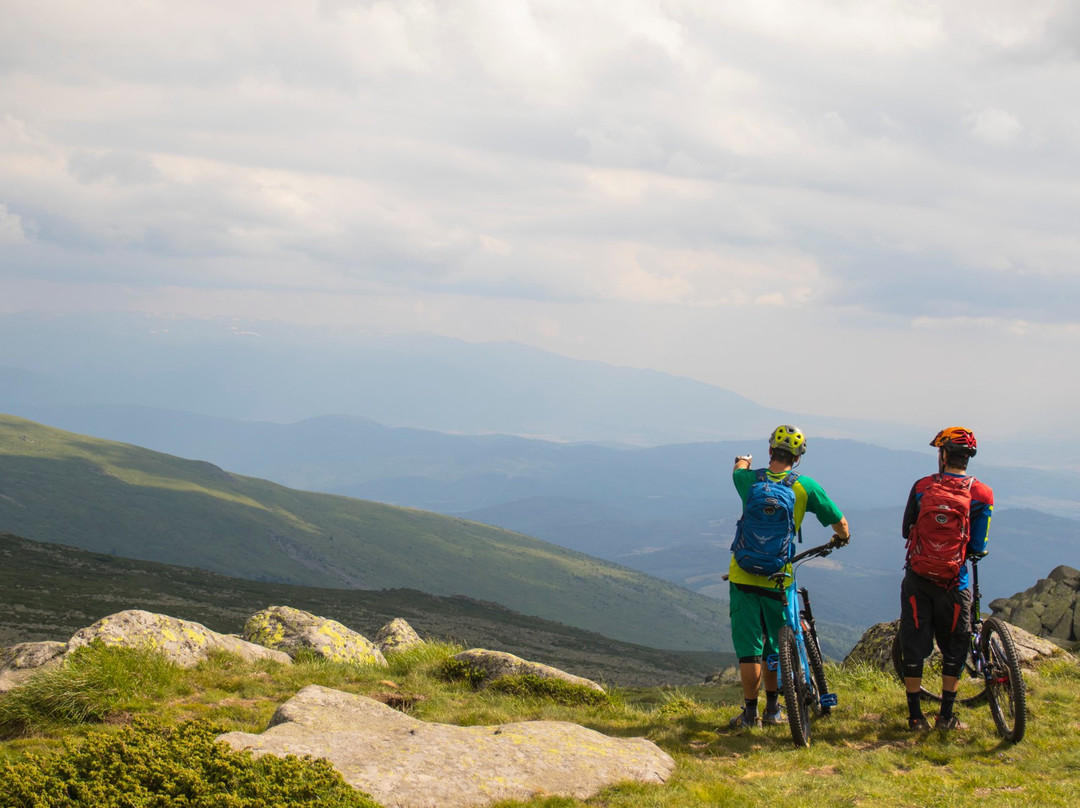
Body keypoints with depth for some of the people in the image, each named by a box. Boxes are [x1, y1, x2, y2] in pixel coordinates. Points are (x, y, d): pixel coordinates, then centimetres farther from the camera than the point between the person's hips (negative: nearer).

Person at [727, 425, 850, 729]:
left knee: (749, 647, 3)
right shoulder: (806, 487, -5)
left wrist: (743, 461, 50)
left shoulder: (750, 480, -2)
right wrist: (841, 538, 28)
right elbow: (840, 523, 4)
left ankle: (750, 713, 5)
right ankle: (772, 710, 24)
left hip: (744, 576, 0)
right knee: (775, 646, 15)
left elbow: (738, 469, 25)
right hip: (778, 579, 0)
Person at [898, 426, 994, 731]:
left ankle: (915, 715, 12)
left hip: (917, 579, 1)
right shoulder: (981, 494, -7)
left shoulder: (921, 487, -2)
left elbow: (906, 530, 8)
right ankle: (946, 716, 15)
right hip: (953, 583, -1)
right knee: (954, 647, 13)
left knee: (914, 647, 9)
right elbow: (977, 547, -5)